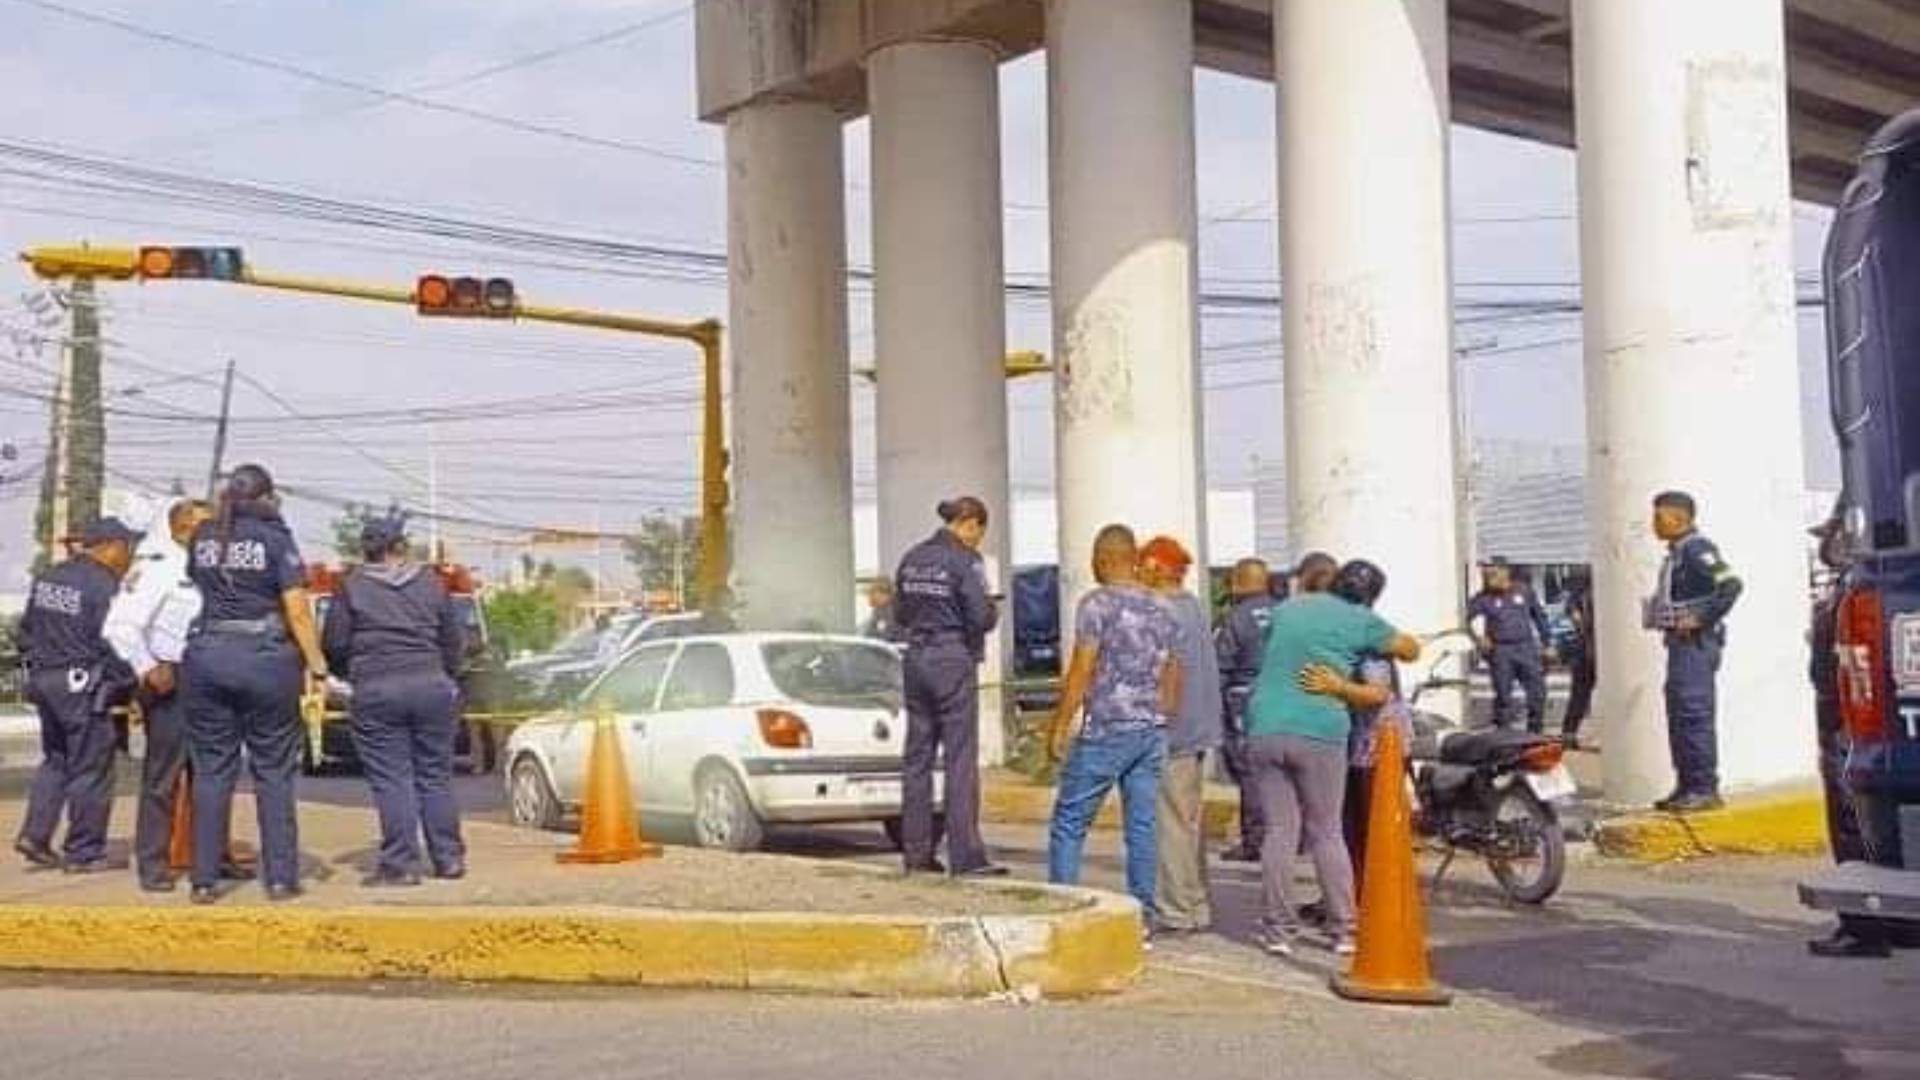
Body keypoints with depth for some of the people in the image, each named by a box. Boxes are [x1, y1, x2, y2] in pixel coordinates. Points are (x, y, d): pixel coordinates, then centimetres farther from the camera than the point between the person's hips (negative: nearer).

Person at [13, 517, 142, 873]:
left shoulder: (48, 578, 10)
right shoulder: (104, 586, -15)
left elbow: (26, 630, 16)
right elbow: (110, 643, -17)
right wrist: (127, 685, -8)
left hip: (44, 680, 8)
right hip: (82, 685, -8)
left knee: (56, 760, 20)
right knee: (90, 769, 1)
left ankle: (34, 834, 10)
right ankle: (84, 852, 6)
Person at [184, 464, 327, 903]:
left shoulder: (203, 536, 7)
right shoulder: (275, 536, -3)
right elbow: (297, 609, -7)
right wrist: (317, 668, -5)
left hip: (208, 655, 3)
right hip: (266, 657, -3)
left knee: (211, 771, 7)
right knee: (274, 772, 5)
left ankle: (204, 880, 7)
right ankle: (280, 877, 5)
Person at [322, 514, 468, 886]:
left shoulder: (353, 587, 0)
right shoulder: (431, 584, 8)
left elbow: (334, 645, 1)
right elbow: (455, 639, 11)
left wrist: (352, 676, 20)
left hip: (376, 692, -3)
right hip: (432, 687, 3)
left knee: (391, 780, 0)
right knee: (436, 776, 11)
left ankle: (400, 864, -1)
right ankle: (449, 859, 15)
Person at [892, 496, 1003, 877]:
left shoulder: (913, 557, 10)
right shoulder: (965, 559, -11)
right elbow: (981, 617, -16)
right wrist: (993, 610, 4)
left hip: (917, 659, 7)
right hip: (953, 660, -7)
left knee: (917, 756, 11)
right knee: (961, 759, -3)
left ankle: (916, 852, 15)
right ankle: (966, 858, -3)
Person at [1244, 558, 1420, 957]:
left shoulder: (1286, 609, 16)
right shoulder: (1358, 620, 3)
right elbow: (1411, 650, 12)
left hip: (1264, 729, 3)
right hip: (1318, 733, -3)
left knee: (1279, 831, 6)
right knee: (1326, 833, 6)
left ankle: (1279, 928, 6)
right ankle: (1343, 929, 9)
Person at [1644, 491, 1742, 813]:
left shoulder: (1696, 548, -14)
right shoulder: (1676, 552, 17)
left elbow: (1731, 584, -24)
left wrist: (1701, 619, -21)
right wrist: (1660, 617, 13)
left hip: (1695, 642, -10)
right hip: (1680, 642, 10)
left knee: (1694, 714, -9)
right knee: (1679, 717, 12)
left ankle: (1705, 788, -6)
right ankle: (1686, 786, 18)